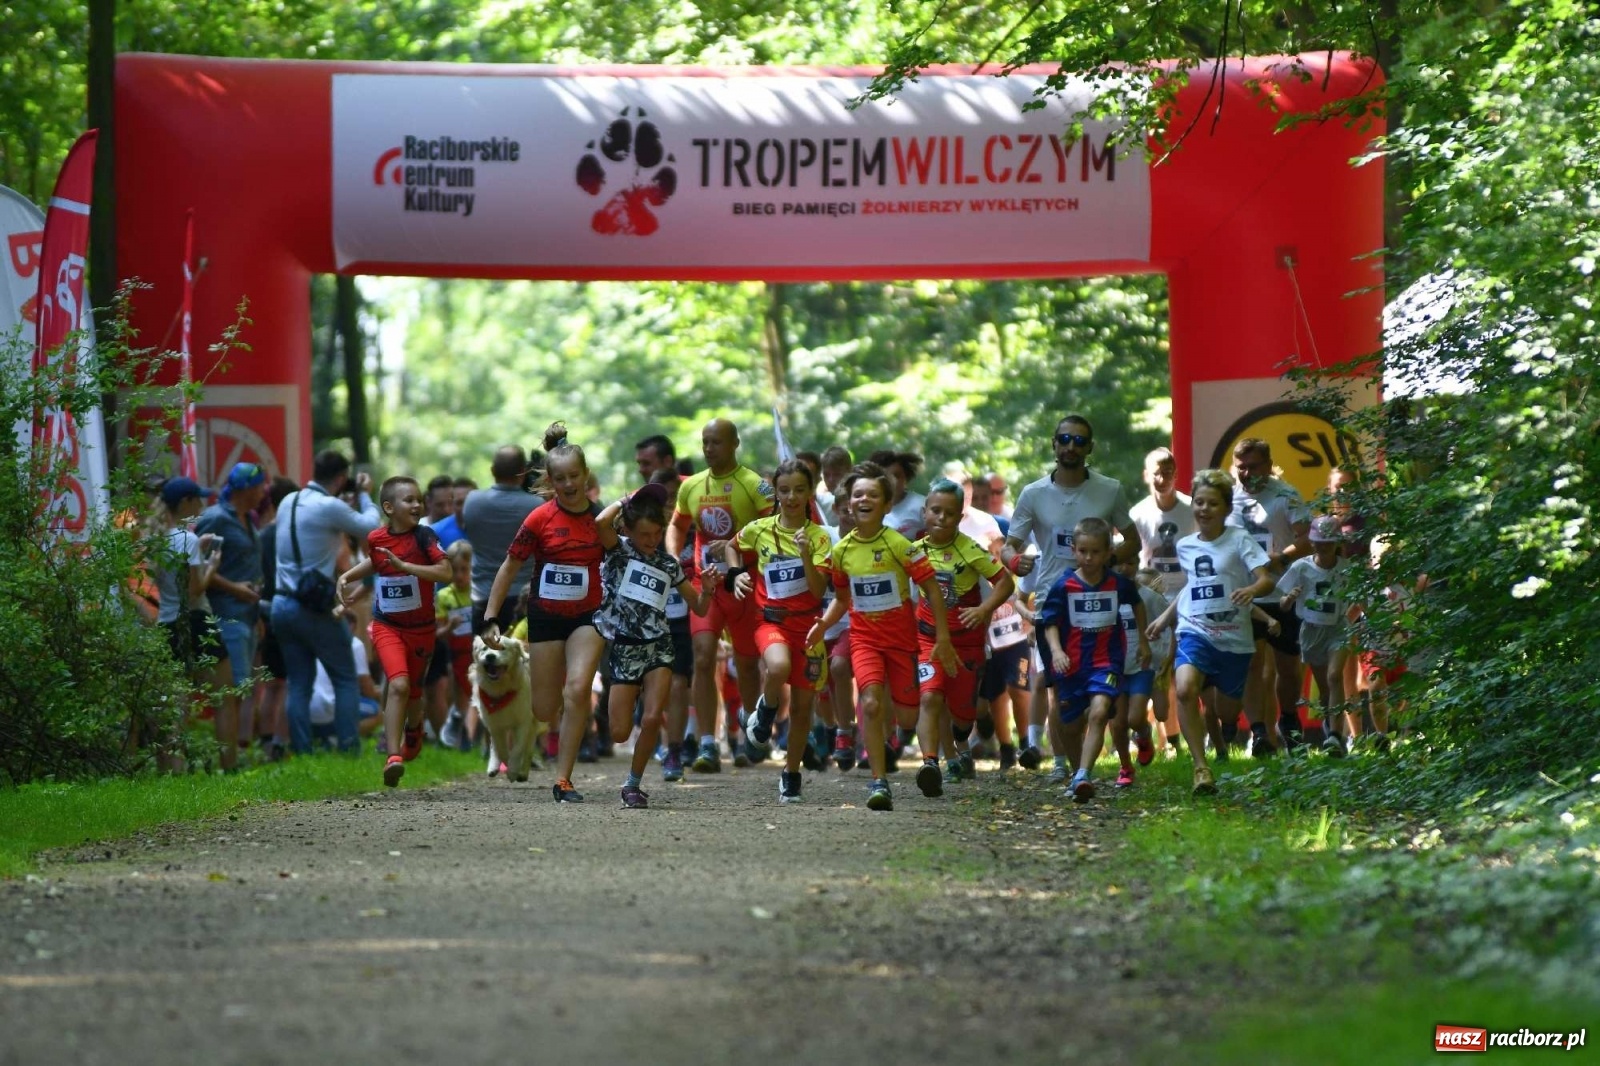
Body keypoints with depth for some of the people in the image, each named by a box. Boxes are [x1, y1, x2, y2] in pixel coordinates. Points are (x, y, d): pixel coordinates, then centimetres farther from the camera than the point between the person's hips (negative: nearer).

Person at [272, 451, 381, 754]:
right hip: (313, 608, -7)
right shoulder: (329, 507, -14)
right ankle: (348, 747, -1)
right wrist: (364, 495, 11)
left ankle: (300, 751, 5)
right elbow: (373, 527, -5)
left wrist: (355, 498, 22)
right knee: (345, 679, 5)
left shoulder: (288, 502, 9)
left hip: (282, 604, 7)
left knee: (299, 683, 10)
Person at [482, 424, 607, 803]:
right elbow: (509, 568, -3)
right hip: (546, 615, 0)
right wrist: (491, 618, -6)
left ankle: (563, 780, -14)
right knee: (545, 710, 3)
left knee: (578, 689, -21)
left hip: (588, 615, 0)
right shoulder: (540, 519, -10)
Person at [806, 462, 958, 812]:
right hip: (864, 637, 1)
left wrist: (942, 639, -9)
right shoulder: (841, 551, 0)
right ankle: (878, 783, -16)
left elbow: (931, 589, -7)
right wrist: (824, 623, -3)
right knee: (871, 704, -20)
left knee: (907, 719, 3)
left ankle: (888, 716, 42)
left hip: (901, 638, -1)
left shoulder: (899, 545, -12)